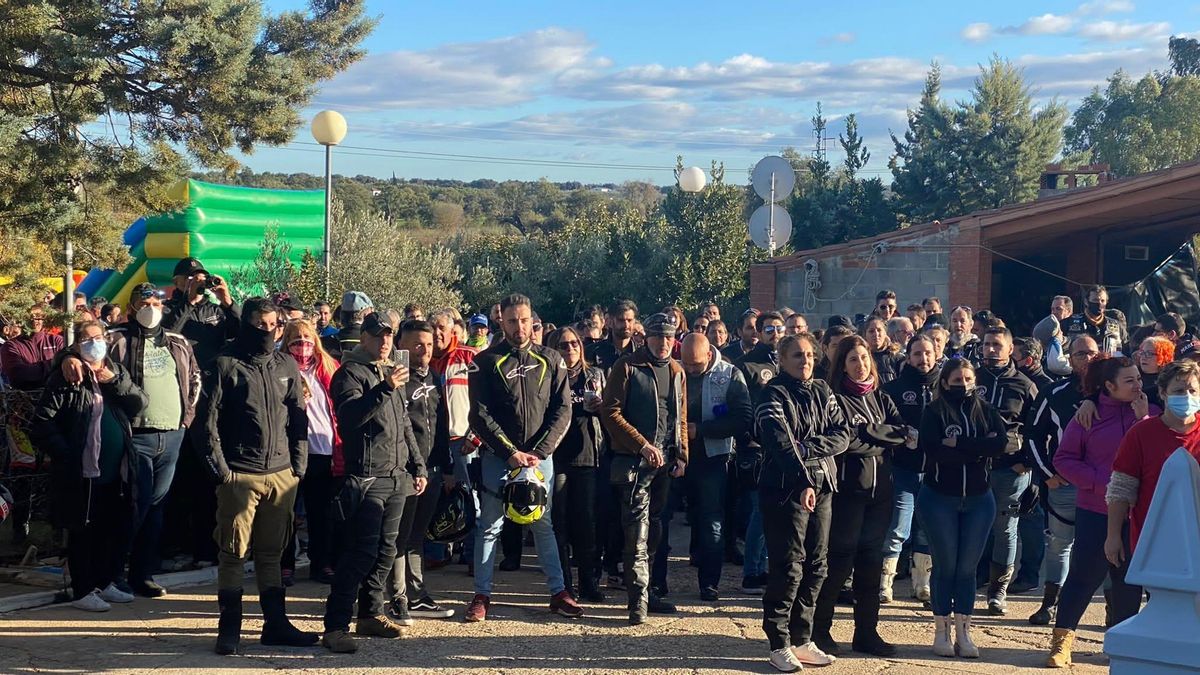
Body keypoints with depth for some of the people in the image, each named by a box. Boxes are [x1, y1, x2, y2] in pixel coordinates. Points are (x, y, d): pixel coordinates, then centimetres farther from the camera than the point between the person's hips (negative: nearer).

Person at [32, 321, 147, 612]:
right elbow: (42, 422, -9)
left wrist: (116, 381, -11)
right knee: (83, 532, 2)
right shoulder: (65, 378, -5)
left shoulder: (117, 372, 12)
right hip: (81, 472, -6)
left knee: (116, 529, 11)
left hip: (117, 471, 6)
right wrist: (65, 454, -14)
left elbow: (140, 403, 1)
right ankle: (82, 591, 12)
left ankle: (106, 582, 27)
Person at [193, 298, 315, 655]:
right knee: (234, 552, 1)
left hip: (282, 474, 4)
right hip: (239, 475, -4)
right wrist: (219, 469, -9)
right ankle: (229, 628, 10)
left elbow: (298, 418, 14)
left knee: (271, 552, 12)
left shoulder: (287, 366, 10)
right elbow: (207, 420, -6)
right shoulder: (226, 364, -3)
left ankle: (276, 624, 19)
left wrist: (299, 465, 7)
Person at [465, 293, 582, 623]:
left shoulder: (550, 361, 5)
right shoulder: (486, 362, -1)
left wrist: (538, 452, -10)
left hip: (541, 456, 2)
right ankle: (482, 595, 11)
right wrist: (511, 452, -13)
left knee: (544, 524, 9)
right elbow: (480, 416, -6)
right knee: (489, 525, 2)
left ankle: (558, 592, 16)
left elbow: (562, 410, 0)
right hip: (498, 457, -1)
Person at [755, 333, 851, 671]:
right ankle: (779, 644, 2)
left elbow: (842, 435, 3)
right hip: (786, 488, -6)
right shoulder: (773, 394, -6)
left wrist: (807, 448, -13)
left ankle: (802, 640, 17)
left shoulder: (823, 392, 13)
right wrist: (803, 482, -25)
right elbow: (780, 444, -17)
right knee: (788, 567, -6)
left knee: (815, 567, 8)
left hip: (821, 487, 6)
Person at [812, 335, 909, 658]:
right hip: (849, 489, -5)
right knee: (840, 560, -3)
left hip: (879, 489, 6)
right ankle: (819, 629, 7)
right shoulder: (836, 399, -3)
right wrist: (888, 439, -4)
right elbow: (846, 441, -16)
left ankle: (867, 632, 16)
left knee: (871, 561, 9)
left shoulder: (881, 399, 14)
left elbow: (907, 434, 0)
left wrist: (865, 434, -15)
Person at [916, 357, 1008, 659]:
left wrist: (957, 444, -18)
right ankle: (941, 631, 13)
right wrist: (978, 447, -17)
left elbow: (1001, 443, -12)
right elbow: (931, 448, -21)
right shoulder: (934, 411, -5)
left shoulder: (986, 410, 4)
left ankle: (963, 632, 12)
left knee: (968, 567, 5)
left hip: (978, 499, 2)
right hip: (939, 498, -2)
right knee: (945, 566, 3)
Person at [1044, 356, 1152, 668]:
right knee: (1084, 575, 0)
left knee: (1129, 578, 9)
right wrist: (1100, 483, -13)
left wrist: (1143, 419, -15)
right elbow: (1064, 459, -3)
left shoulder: (1151, 413, 3)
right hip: (1095, 511, -2)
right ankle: (1062, 640, 9)